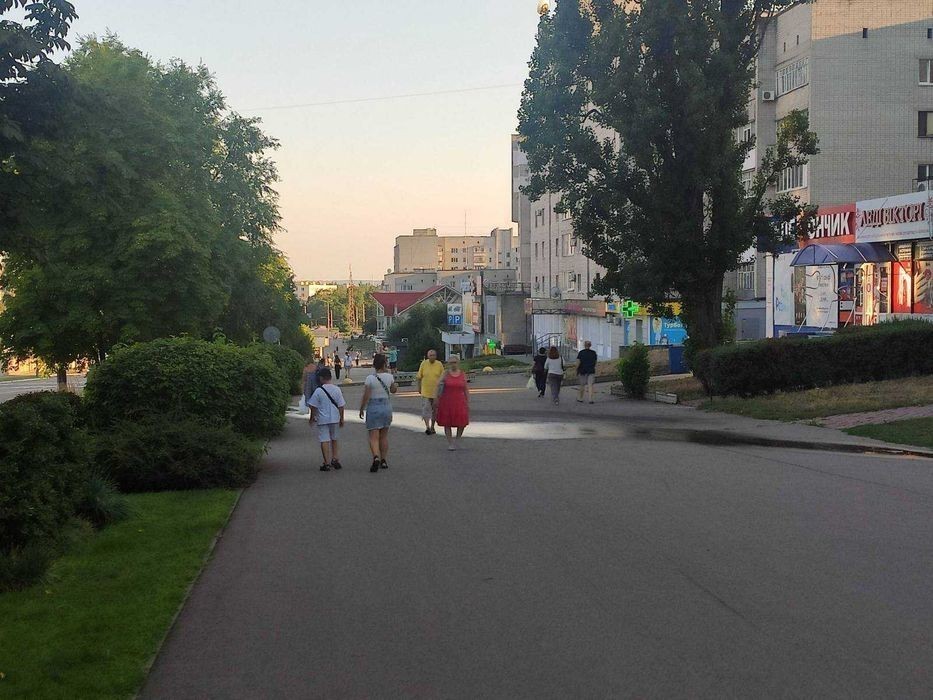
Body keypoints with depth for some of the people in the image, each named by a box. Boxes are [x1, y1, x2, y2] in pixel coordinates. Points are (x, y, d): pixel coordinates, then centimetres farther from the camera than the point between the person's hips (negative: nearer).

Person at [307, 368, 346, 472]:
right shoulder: (337, 390, -2)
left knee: (324, 440, 0)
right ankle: (335, 459, 22)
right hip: (335, 419, 3)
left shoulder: (318, 391, -11)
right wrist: (341, 419, 11)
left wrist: (313, 416, 10)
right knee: (334, 439, 21)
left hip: (322, 419, -3)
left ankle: (327, 463, -4)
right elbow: (341, 406, 1)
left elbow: (313, 406, -6)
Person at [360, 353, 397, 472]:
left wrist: (361, 409, 1)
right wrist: (396, 386, 34)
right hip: (387, 406, 4)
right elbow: (393, 390, 14)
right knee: (384, 436, 15)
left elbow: (366, 397, -12)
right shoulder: (389, 377, -4)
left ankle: (376, 457, -25)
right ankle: (383, 460, 19)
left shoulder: (370, 378, -14)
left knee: (374, 437, -3)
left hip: (373, 408, -4)